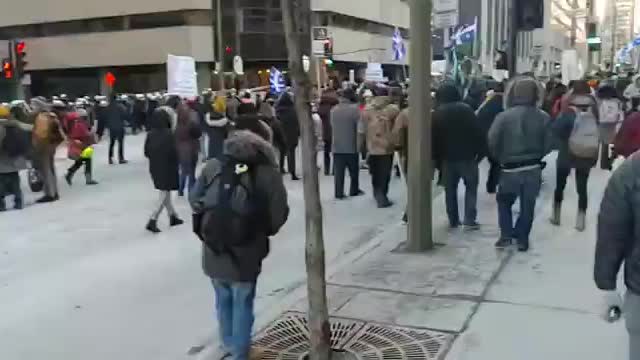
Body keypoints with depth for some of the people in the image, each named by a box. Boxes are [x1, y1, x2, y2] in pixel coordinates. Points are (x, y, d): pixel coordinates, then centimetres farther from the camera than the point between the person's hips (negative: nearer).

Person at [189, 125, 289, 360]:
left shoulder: (213, 166, -1)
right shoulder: (268, 173, -10)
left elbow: (194, 199, 5)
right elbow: (278, 214, -8)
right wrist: (262, 231, 11)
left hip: (213, 249, 4)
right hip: (245, 252, -3)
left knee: (223, 300, 23)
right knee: (242, 304, 13)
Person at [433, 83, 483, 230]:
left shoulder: (437, 114, 1)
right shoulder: (466, 109, -3)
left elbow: (434, 138, 0)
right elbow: (477, 132, -6)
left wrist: (437, 157, 6)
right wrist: (478, 150, 3)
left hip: (447, 157, 2)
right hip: (467, 155, -1)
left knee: (450, 189, 11)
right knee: (471, 187, 8)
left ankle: (453, 220, 13)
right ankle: (470, 220, 1)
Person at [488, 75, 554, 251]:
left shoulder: (504, 116, -15)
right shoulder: (543, 117, -6)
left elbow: (492, 142, -14)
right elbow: (549, 144, -3)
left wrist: (500, 159, 4)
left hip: (510, 169, -2)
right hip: (534, 168, 2)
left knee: (504, 201, 19)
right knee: (528, 206, 14)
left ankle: (506, 235, 11)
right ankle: (522, 239, 19)